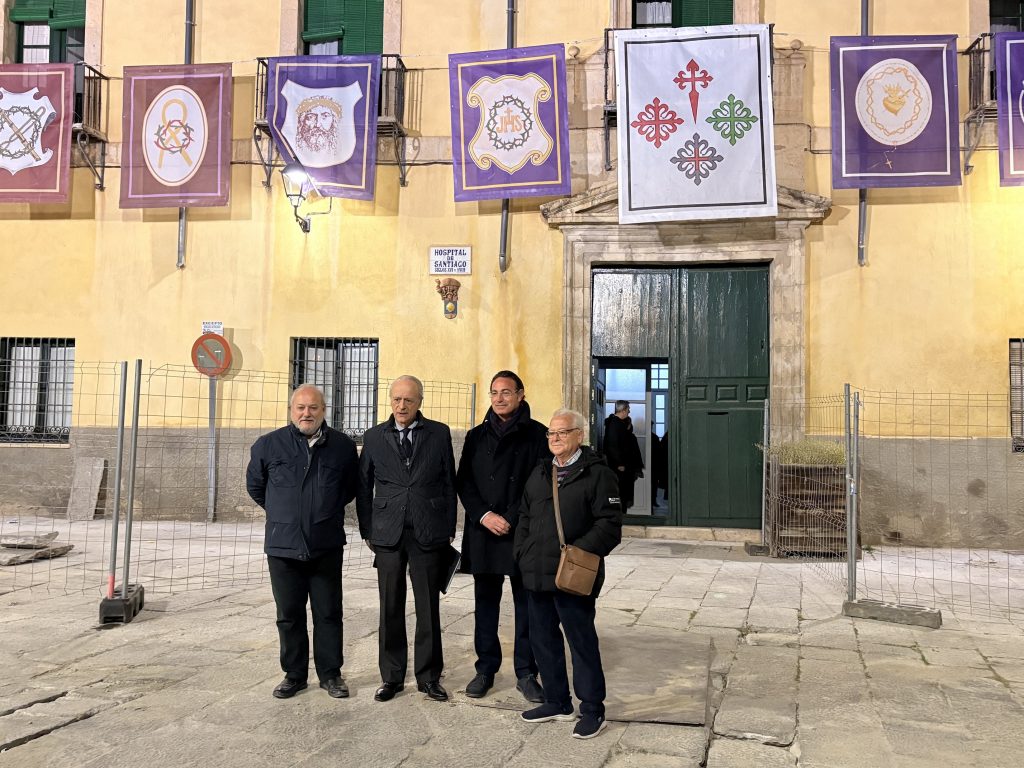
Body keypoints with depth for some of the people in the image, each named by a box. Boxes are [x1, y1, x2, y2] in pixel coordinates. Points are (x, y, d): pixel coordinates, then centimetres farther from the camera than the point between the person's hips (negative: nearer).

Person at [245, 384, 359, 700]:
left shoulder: (343, 446, 0)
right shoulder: (268, 445, -1)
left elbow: (351, 487, 16)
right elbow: (255, 486, 14)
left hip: (327, 547, 0)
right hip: (283, 546, 0)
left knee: (329, 614, 7)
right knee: (289, 615, 10)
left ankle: (330, 674, 19)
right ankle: (294, 674, 22)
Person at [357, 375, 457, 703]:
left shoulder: (439, 433, 3)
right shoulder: (374, 437, 7)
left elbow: (449, 482, 6)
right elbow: (364, 487, 10)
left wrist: (449, 529, 4)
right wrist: (367, 530, 7)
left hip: (428, 534, -1)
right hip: (388, 534, 1)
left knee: (428, 608, 5)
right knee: (391, 609, 7)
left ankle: (428, 676, 17)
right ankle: (391, 676, 18)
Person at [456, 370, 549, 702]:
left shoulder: (536, 435, 1)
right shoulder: (477, 436, 11)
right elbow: (463, 483, 8)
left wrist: (512, 520, -10)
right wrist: (484, 515, -7)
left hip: (524, 534, -3)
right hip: (483, 534, 3)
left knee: (527, 604, 2)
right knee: (485, 603, 9)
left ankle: (526, 672, 11)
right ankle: (486, 668, 19)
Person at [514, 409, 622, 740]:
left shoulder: (597, 474, -8)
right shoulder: (540, 473, 15)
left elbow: (610, 524, -13)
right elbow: (525, 517, 21)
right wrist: (521, 552, 8)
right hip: (537, 574, 7)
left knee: (582, 642, 1)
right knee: (542, 638, 15)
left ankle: (592, 710, 13)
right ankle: (557, 702, 30)